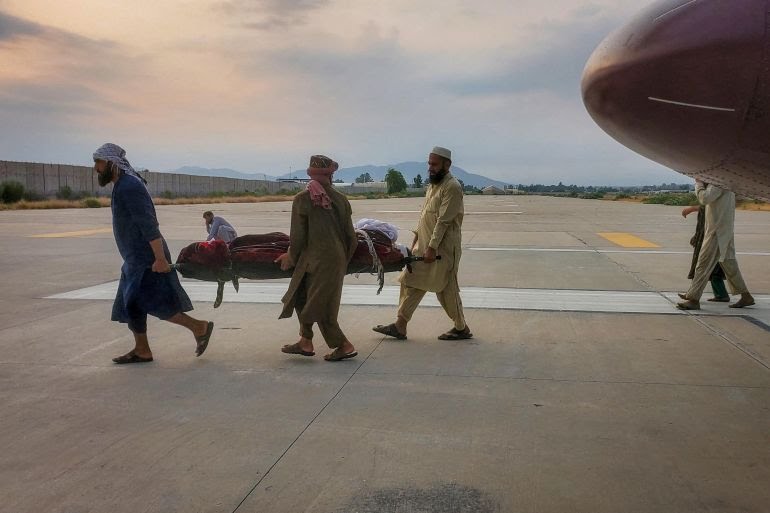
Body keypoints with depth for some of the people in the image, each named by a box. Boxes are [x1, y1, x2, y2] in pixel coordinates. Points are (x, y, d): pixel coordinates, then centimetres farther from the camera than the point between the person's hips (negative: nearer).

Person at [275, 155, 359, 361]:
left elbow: (297, 236, -9)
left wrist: (291, 258, 8)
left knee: (317, 306, 6)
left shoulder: (302, 199, -11)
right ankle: (305, 342, 27)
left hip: (315, 260, -6)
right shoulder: (340, 199, 0)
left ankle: (344, 346, 7)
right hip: (337, 259, 6)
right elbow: (351, 237, 4)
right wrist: (344, 259, 19)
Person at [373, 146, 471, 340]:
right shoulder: (433, 184, 15)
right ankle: (400, 326, 14)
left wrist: (432, 247, -22)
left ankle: (462, 328, 17)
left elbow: (444, 220, -20)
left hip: (442, 248, -9)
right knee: (410, 282, 8)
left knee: (446, 288, 1)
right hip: (424, 245, 9)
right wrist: (417, 237, 14)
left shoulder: (452, 187, -14)